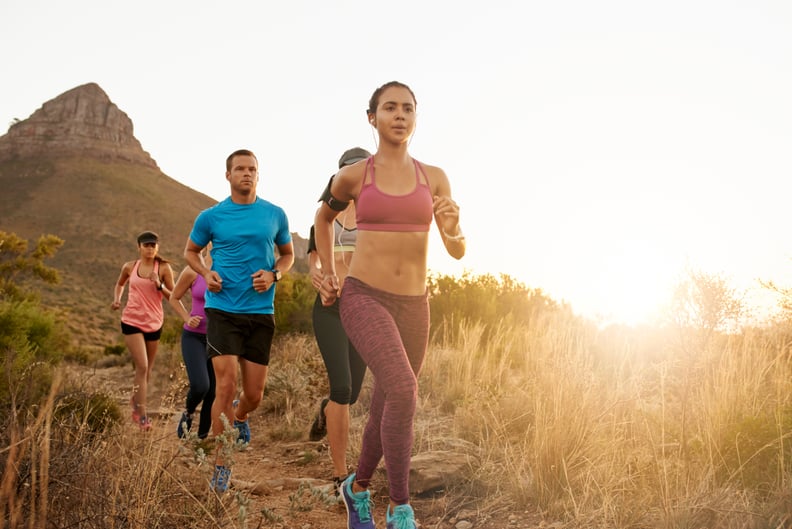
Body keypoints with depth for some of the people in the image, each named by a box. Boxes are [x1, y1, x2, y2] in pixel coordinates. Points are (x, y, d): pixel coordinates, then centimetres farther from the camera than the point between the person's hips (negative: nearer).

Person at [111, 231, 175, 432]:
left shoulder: (164, 268, -3)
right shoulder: (129, 267, 2)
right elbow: (120, 284, 22)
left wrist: (159, 285, -19)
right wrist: (117, 299, 4)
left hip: (154, 322, 1)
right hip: (132, 321, -1)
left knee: (148, 368, 14)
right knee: (142, 366, -13)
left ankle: (135, 400, 42)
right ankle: (142, 415, -8)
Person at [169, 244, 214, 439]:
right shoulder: (192, 271, -8)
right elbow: (174, 298, 7)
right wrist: (187, 318, -8)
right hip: (194, 337, -2)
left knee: (214, 392, 4)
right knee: (199, 386, -19)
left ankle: (202, 437, 24)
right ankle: (188, 413, 17)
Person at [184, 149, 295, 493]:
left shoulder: (275, 215, 6)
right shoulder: (211, 216, 3)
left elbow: (287, 254, 17)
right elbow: (190, 251, 17)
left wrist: (273, 275, -4)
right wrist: (206, 274, -4)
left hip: (261, 312, 2)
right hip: (222, 309, -2)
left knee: (254, 393, 7)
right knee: (225, 386, -10)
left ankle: (239, 417, 44)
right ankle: (221, 467, 3)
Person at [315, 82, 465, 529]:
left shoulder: (434, 177, 6)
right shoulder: (353, 175, 2)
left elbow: (458, 250, 1)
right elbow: (324, 216, 23)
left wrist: (453, 226, -23)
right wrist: (328, 274, 12)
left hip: (411, 308, 4)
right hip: (363, 300, -3)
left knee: (387, 411, 11)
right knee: (403, 391, -27)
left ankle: (358, 487, 40)